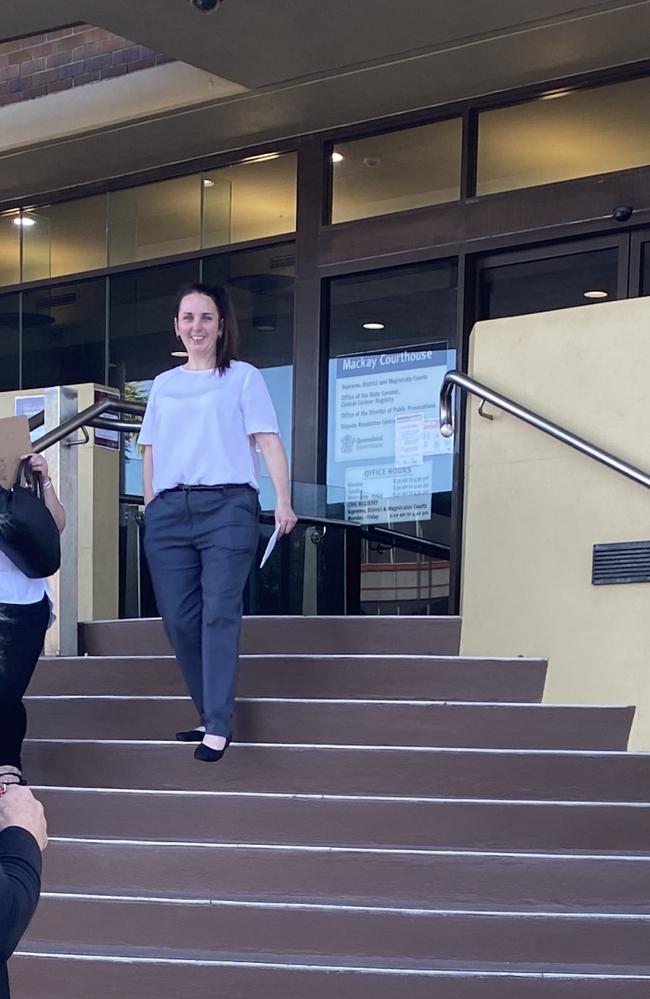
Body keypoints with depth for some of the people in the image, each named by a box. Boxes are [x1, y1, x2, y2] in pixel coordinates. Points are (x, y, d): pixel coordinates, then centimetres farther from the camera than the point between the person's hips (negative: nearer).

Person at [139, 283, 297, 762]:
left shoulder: (243, 377, 8)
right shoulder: (163, 384, 21)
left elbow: (268, 441, -1)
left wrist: (283, 500, -12)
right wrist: (149, 506, 12)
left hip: (228, 507, -4)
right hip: (168, 511, 4)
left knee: (220, 614, -11)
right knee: (179, 619, 1)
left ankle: (218, 727, -11)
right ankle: (210, 715, 13)